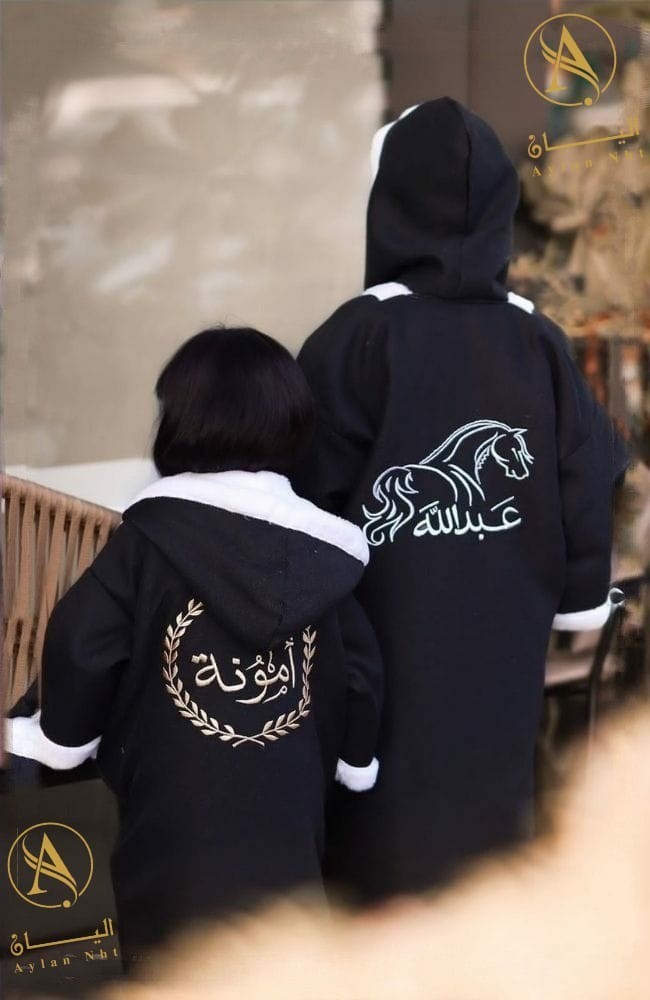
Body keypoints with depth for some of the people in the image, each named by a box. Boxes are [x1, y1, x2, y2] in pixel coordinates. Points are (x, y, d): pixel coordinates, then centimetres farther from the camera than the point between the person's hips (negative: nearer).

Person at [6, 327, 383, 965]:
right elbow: (362, 673, 10)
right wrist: (353, 761, 27)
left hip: (174, 834, -3)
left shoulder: (152, 534, -9)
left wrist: (59, 738, 7)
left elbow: (81, 643, -11)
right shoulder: (325, 552, 3)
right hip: (287, 837, 4)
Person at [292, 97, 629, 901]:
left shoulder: (358, 335, -13)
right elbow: (590, 485, 2)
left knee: (384, 851, 7)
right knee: (484, 810, 16)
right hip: (502, 650, 4)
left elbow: (310, 491, -10)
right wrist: (576, 601, 15)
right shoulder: (539, 342, -2)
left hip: (387, 650, -3)